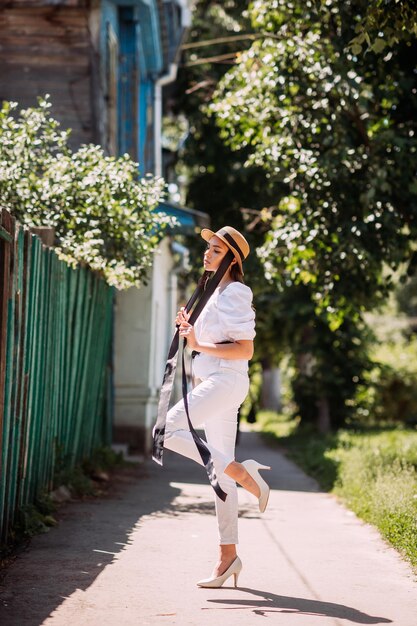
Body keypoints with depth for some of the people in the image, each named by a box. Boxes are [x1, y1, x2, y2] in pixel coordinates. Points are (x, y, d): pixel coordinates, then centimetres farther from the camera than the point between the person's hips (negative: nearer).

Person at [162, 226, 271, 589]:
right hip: (214, 383, 9)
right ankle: (228, 555, 8)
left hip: (226, 381, -9)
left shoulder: (234, 293, -9)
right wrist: (188, 330, 5)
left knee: (170, 429, -23)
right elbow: (198, 346, 23)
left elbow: (246, 350, -16)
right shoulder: (214, 293, 20)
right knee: (220, 471, 7)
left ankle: (242, 472, -17)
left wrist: (201, 346, -16)